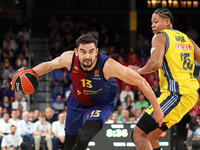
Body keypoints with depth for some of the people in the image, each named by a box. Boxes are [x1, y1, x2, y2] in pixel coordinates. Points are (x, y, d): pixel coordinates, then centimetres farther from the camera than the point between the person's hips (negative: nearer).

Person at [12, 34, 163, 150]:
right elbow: (49, 65, -2)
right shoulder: (69, 59, -26)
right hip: (77, 102, 4)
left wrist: (157, 109, -25)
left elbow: (141, 82, -29)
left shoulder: (108, 66, -37)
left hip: (102, 105, -4)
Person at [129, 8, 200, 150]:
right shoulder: (186, 38, 21)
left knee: (138, 134, -12)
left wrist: (138, 71, -1)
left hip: (175, 95, -9)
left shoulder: (160, 37, -2)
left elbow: (156, 63, -19)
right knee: (150, 135, 19)